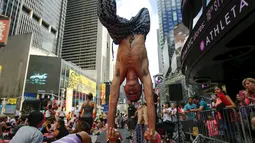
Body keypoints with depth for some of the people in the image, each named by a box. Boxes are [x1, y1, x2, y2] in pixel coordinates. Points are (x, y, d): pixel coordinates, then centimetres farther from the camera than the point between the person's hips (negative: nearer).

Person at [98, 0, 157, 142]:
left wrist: (152, 130, -22)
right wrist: (110, 128, -20)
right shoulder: (119, 73, -23)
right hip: (123, 34, -2)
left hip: (139, 31, 2)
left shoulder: (143, 72, -25)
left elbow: (150, 102, -24)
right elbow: (113, 102, -21)